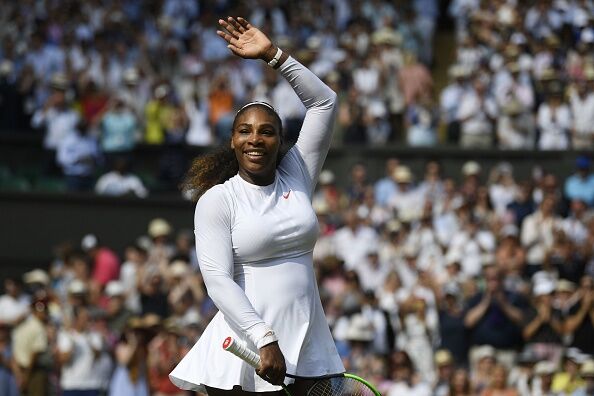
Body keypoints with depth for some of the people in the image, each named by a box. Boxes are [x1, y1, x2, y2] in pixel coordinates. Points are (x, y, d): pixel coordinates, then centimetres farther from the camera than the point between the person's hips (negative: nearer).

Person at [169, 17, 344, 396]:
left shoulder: (296, 178, 10)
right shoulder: (216, 201, -2)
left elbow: (324, 101, 11)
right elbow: (219, 280, -12)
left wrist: (272, 54, 4)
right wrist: (264, 340, -22)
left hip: (303, 348, 4)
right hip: (243, 350, -4)